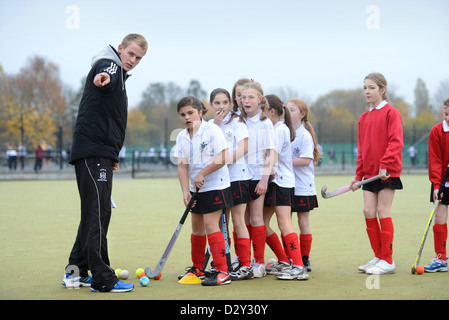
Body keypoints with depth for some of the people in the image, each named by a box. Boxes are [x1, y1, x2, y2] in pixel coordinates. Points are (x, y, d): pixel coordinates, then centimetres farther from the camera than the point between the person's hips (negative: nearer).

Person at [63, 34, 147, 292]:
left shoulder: (118, 76, 25)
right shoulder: (109, 65, -5)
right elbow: (105, 77, -33)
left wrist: (113, 155, 30)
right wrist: (103, 77, -58)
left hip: (101, 154, 10)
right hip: (93, 152, -10)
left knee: (95, 213, 14)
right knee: (98, 212, -11)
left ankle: (76, 271, 21)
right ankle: (102, 279, -12)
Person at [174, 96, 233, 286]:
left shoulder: (212, 130, -12)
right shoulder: (181, 137, 5)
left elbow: (223, 158, -18)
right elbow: (182, 165, 2)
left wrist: (201, 174, -16)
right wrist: (185, 190, -9)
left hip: (216, 186, -7)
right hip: (196, 188, 7)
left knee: (210, 224, -14)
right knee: (196, 227, 13)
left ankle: (222, 272, -12)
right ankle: (198, 268, 28)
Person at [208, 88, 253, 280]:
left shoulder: (236, 121, 0)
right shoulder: (210, 124, 14)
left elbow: (244, 147, -9)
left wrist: (230, 160, -24)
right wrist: (216, 124, -8)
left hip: (237, 176, -6)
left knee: (238, 221, -7)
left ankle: (246, 266, -5)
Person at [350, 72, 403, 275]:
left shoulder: (390, 112, -7)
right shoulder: (363, 118, 13)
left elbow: (396, 142, -14)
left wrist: (385, 165, -22)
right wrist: (358, 175, 10)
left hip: (387, 172, -7)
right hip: (370, 173, 7)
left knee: (382, 212, -5)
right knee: (368, 212, 3)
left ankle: (387, 261, 3)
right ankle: (378, 257, 14)